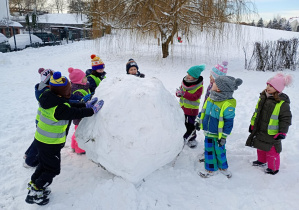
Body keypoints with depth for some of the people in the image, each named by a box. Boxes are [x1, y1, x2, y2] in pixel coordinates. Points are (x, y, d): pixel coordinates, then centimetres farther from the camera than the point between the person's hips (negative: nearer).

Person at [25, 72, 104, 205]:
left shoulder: (48, 98, -3)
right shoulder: (60, 108, -31)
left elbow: (70, 107, 3)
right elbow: (76, 113, -20)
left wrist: (86, 105, 5)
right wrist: (92, 110, -5)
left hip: (40, 139, 9)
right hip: (51, 144, -9)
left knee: (44, 164, 27)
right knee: (52, 169, 10)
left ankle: (33, 185, 41)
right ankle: (34, 194, 17)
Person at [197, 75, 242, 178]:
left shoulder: (228, 104, -23)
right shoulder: (210, 98, -1)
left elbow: (228, 122, -19)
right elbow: (204, 110, 14)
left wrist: (223, 137, -16)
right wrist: (199, 121, 19)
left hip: (219, 134, -6)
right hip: (208, 132, 6)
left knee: (219, 151, 13)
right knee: (209, 150, 15)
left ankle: (223, 167, 38)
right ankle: (211, 169, 32)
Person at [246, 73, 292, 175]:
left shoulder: (283, 103, -18)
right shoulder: (263, 98, 2)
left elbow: (286, 119, -14)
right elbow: (257, 112, 13)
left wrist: (282, 132, -16)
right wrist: (252, 124, 16)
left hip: (272, 134, -7)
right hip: (260, 130, 7)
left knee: (271, 151, 5)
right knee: (260, 147, 24)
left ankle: (273, 168, 25)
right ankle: (261, 161, 47)